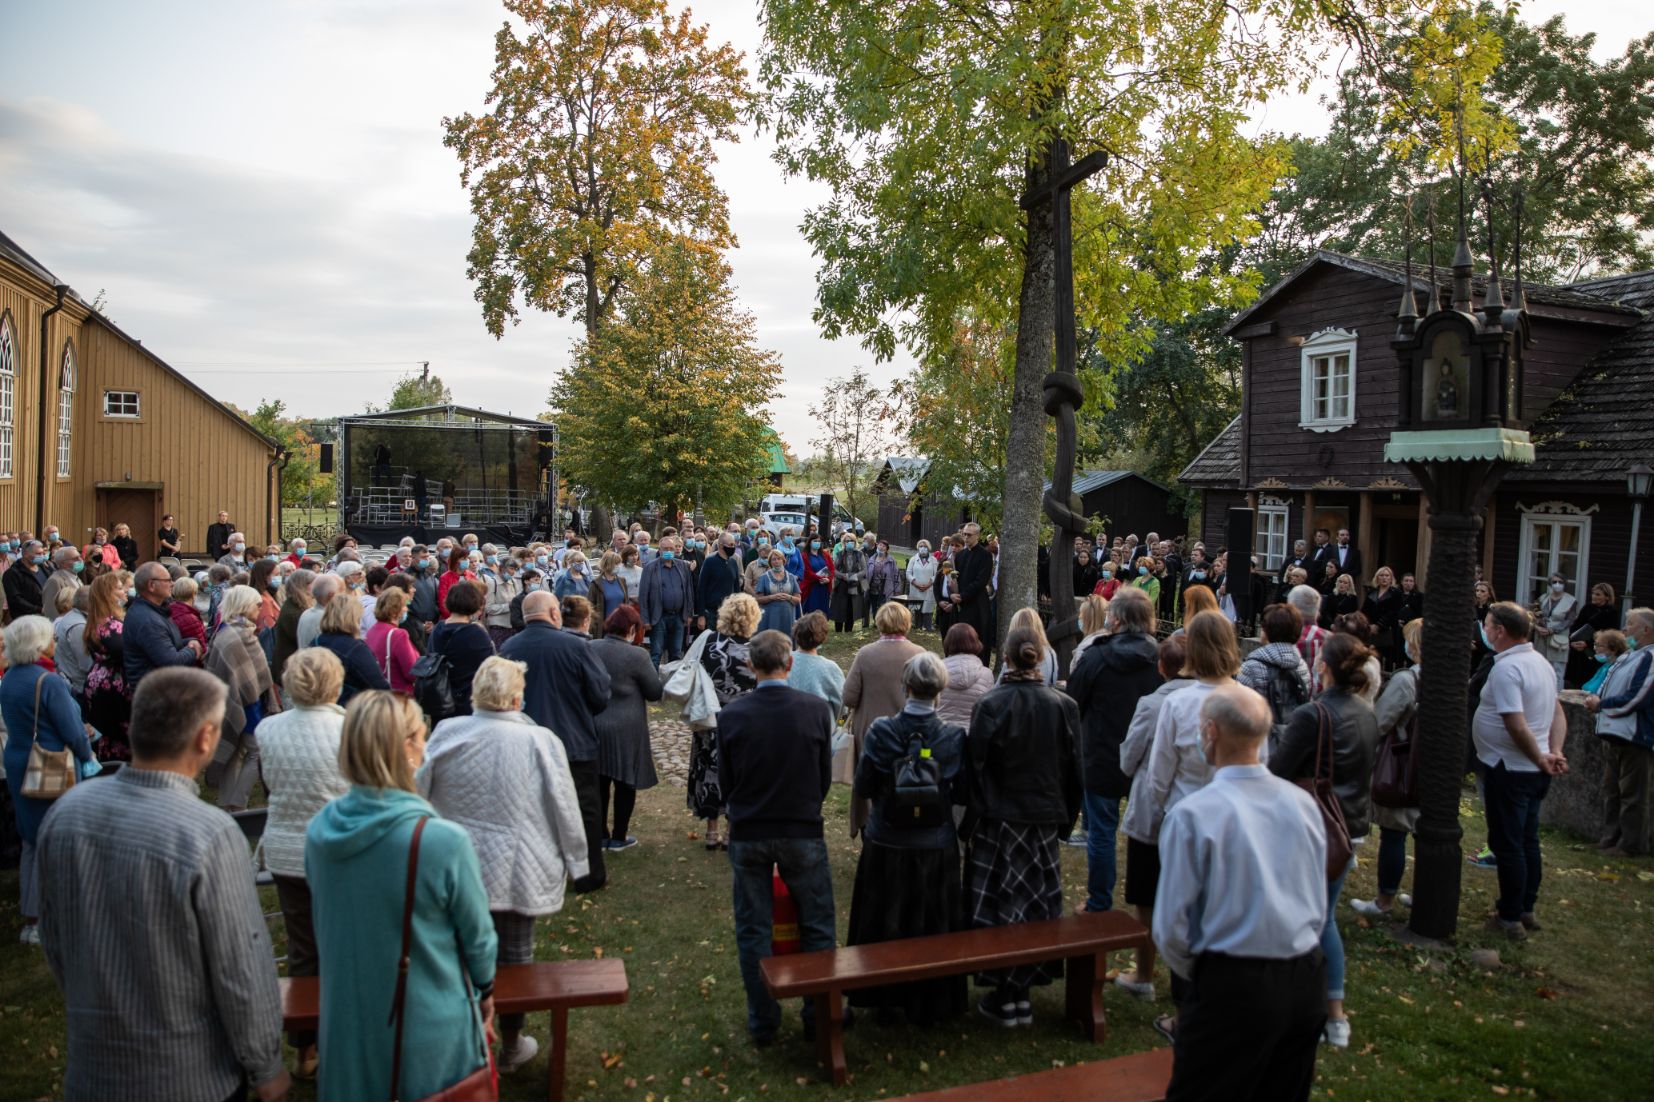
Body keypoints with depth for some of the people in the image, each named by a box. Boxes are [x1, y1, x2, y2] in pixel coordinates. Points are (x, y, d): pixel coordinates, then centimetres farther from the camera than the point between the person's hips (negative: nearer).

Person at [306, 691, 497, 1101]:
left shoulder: (319, 831, -12)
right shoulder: (443, 841, -29)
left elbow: (322, 922, 5)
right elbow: (477, 936, -14)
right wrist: (485, 990, 6)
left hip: (346, 1024, 4)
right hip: (429, 1032, -4)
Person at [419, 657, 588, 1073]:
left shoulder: (445, 734, -9)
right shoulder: (540, 742, -17)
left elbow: (418, 794, 3)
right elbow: (565, 809, -9)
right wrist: (576, 859, 5)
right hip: (517, 872, -2)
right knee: (514, 957, 12)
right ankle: (510, 1047, 28)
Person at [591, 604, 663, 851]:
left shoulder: (589, 648, -4)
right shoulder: (636, 655, -17)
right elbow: (656, 692, -7)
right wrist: (659, 676, 10)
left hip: (593, 727, 4)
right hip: (625, 731, -4)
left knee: (599, 782, 15)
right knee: (625, 783, 10)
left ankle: (600, 835, 22)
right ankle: (618, 837, 18)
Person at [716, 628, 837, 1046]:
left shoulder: (731, 714, -11)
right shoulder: (817, 710, -11)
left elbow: (725, 782, -2)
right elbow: (825, 778, -2)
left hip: (747, 835, 1)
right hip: (803, 834, -1)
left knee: (753, 930, 14)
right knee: (817, 926, 15)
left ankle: (762, 1023, 24)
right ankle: (819, 1015, 24)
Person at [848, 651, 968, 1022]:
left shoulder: (881, 731, -15)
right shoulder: (954, 737, -13)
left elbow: (863, 786, -8)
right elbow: (963, 794, -7)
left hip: (885, 848, 0)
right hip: (936, 849, 0)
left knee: (883, 922, 18)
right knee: (932, 926, 17)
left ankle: (883, 998, 32)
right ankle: (930, 1003, 29)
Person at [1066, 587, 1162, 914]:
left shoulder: (1094, 659, -15)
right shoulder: (1160, 660, -8)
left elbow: (1071, 706, -5)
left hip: (1101, 761, -3)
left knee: (1101, 832, 8)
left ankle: (1099, 906, 18)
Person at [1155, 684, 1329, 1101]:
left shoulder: (1191, 816, -17)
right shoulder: (1303, 803, 0)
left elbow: (1171, 926, -12)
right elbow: (1319, 907, 11)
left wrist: (1197, 976, 5)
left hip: (1232, 989, -6)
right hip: (1305, 984, 6)